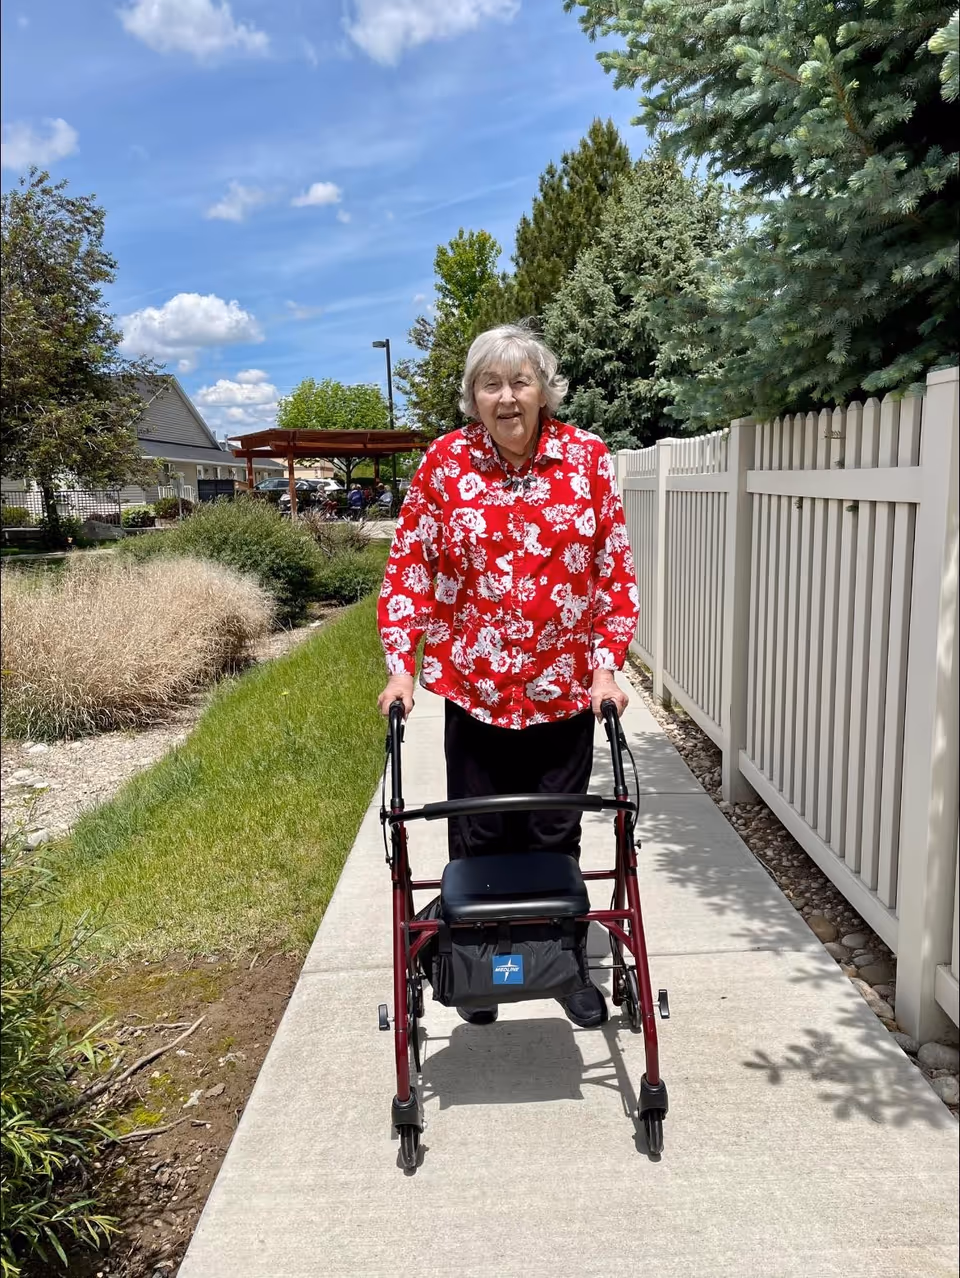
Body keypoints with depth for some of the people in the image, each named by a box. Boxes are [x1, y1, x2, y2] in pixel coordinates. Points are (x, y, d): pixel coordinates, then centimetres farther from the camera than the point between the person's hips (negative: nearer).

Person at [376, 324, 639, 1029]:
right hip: (474, 686, 0)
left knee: (557, 836, 13)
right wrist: (401, 667, -7)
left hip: (567, 688, 0)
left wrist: (607, 664, -7)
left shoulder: (587, 457, -3)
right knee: (478, 839, 12)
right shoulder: (445, 460, -4)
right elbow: (408, 566, -2)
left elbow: (616, 569, -1)